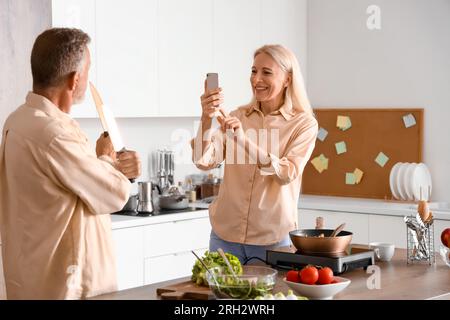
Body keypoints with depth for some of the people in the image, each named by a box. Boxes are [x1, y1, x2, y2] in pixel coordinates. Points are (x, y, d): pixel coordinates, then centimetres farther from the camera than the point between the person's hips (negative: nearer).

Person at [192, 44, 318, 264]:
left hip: (273, 238, -2)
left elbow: (287, 174, -19)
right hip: (225, 233, 3)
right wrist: (206, 119, -24)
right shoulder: (239, 116, 5)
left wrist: (243, 140, -30)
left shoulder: (304, 124, -3)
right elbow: (204, 161, -7)